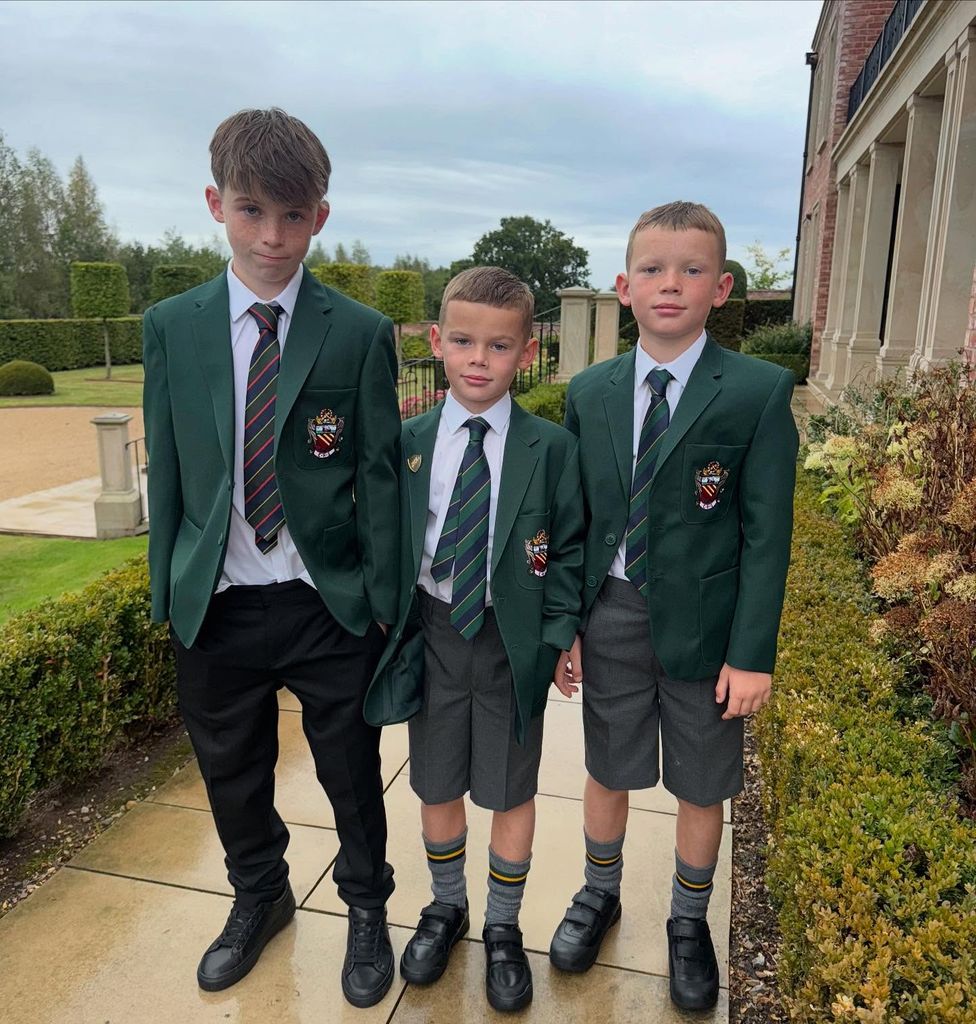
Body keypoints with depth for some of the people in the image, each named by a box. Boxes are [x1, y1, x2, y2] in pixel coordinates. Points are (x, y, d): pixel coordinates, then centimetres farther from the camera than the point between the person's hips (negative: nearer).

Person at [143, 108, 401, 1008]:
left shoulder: (361, 334, -6)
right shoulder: (171, 327, 1)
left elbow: (380, 475, -5)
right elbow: (167, 469, 5)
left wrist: (383, 605, -6)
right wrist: (166, 592, 5)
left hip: (327, 602, -2)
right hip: (214, 604, 3)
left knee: (352, 775, 15)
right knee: (232, 773, 21)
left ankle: (367, 911, 43)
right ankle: (259, 899, 50)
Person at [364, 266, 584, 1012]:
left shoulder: (551, 447, -9)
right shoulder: (408, 442, -3)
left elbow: (568, 548, -4)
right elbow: (391, 538, 5)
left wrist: (560, 634, -8)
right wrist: (390, 615, 1)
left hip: (514, 641, -2)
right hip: (432, 634, 2)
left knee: (511, 793, 14)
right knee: (437, 787, 18)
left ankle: (503, 930, 39)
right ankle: (446, 908, 45)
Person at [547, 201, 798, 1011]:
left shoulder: (760, 391, -9)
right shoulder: (591, 391, 1)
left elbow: (767, 532, -9)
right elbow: (575, 517, 4)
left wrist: (752, 653, -11)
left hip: (703, 620, -2)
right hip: (611, 615, 3)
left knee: (700, 786, 15)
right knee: (607, 769, 19)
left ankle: (689, 922, 41)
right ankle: (600, 895, 45)